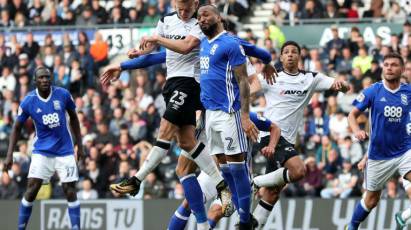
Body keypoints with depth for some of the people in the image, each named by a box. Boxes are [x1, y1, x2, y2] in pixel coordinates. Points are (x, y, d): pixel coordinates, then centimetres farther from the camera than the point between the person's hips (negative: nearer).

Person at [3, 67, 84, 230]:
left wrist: (79, 145, 9)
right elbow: (17, 128, 2)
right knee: (32, 189, -10)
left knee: (70, 191, -4)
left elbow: (73, 118, 9)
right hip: (42, 151, 0)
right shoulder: (28, 101, -8)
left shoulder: (63, 94, -7)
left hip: (65, 151, 0)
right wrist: (9, 155, -5)